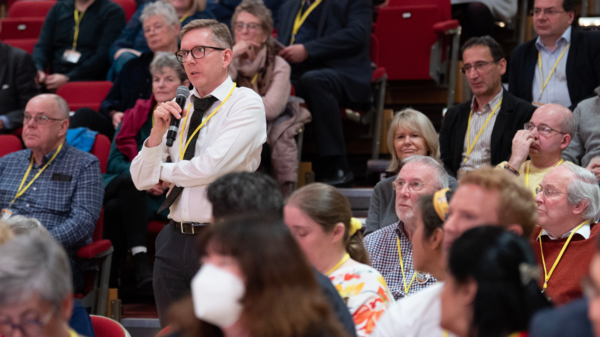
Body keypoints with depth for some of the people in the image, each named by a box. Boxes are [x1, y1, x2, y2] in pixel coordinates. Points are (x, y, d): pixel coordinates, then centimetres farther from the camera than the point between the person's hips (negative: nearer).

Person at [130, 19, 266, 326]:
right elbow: (142, 180, 11)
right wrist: (158, 131, -4)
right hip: (175, 241, 6)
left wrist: (165, 171, 0)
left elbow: (211, 167, -18)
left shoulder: (245, 103, -6)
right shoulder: (180, 107, 12)